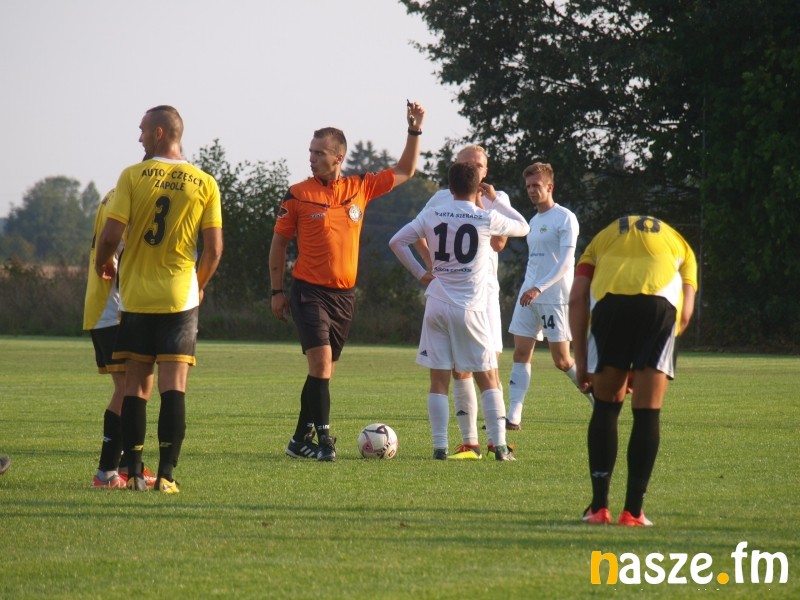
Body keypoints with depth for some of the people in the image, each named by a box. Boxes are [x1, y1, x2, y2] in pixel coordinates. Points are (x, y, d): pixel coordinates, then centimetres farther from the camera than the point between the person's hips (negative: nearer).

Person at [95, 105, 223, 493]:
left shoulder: (132, 176, -6)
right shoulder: (205, 184, 0)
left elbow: (111, 234, -10)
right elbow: (214, 248, -2)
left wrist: (102, 262, 11)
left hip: (136, 296, 0)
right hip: (180, 297, 0)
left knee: (136, 385, 8)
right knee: (174, 385, -1)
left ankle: (134, 472, 6)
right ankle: (166, 475, -8)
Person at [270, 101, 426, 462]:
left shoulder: (360, 188, 5)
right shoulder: (298, 195, -4)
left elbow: (404, 172, 17)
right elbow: (279, 241, 4)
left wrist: (415, 131, 7)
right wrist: (277, 290, 2)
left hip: (345, 293, 4)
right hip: (309, 291, -4)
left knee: (323, 369, 9)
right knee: (321, 359, -18)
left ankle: (301, 440, 18)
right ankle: (323, 437, -15)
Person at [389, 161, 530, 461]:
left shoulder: (431, 216, 2)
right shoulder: (487, 219, -5)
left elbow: (397, 242, 5)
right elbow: (523, 227, 12)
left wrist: (421, 273, 11)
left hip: (437, 306, 2)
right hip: (471, 309, -2)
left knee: (439, 379, 5)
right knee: (488, 378, 6)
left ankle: (440, 446, -2)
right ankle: (500, 445, 0)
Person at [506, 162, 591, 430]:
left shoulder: (565, 218, -8)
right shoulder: (533, 221, 18)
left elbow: (566, 262, -17)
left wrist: (538, 288, -25)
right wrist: (527, 288, 15)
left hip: (555, 297, -8)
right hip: (529, 296, 8)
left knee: (562, 360, -5)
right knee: (521, 353, -2)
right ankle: (513, 416, -5)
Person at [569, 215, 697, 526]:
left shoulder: (603, 238, 35)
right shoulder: (679, 244, 35)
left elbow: (577, 299, 18)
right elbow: (685, 314, 20)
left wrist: (581, 362, 18)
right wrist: (644, 365, 24)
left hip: (609, 302, 0)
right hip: (661, 301, 0)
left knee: (606, 407, 15)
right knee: (647, 413, 7)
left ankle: (599, 507, 12)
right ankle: (633, 511, 6)